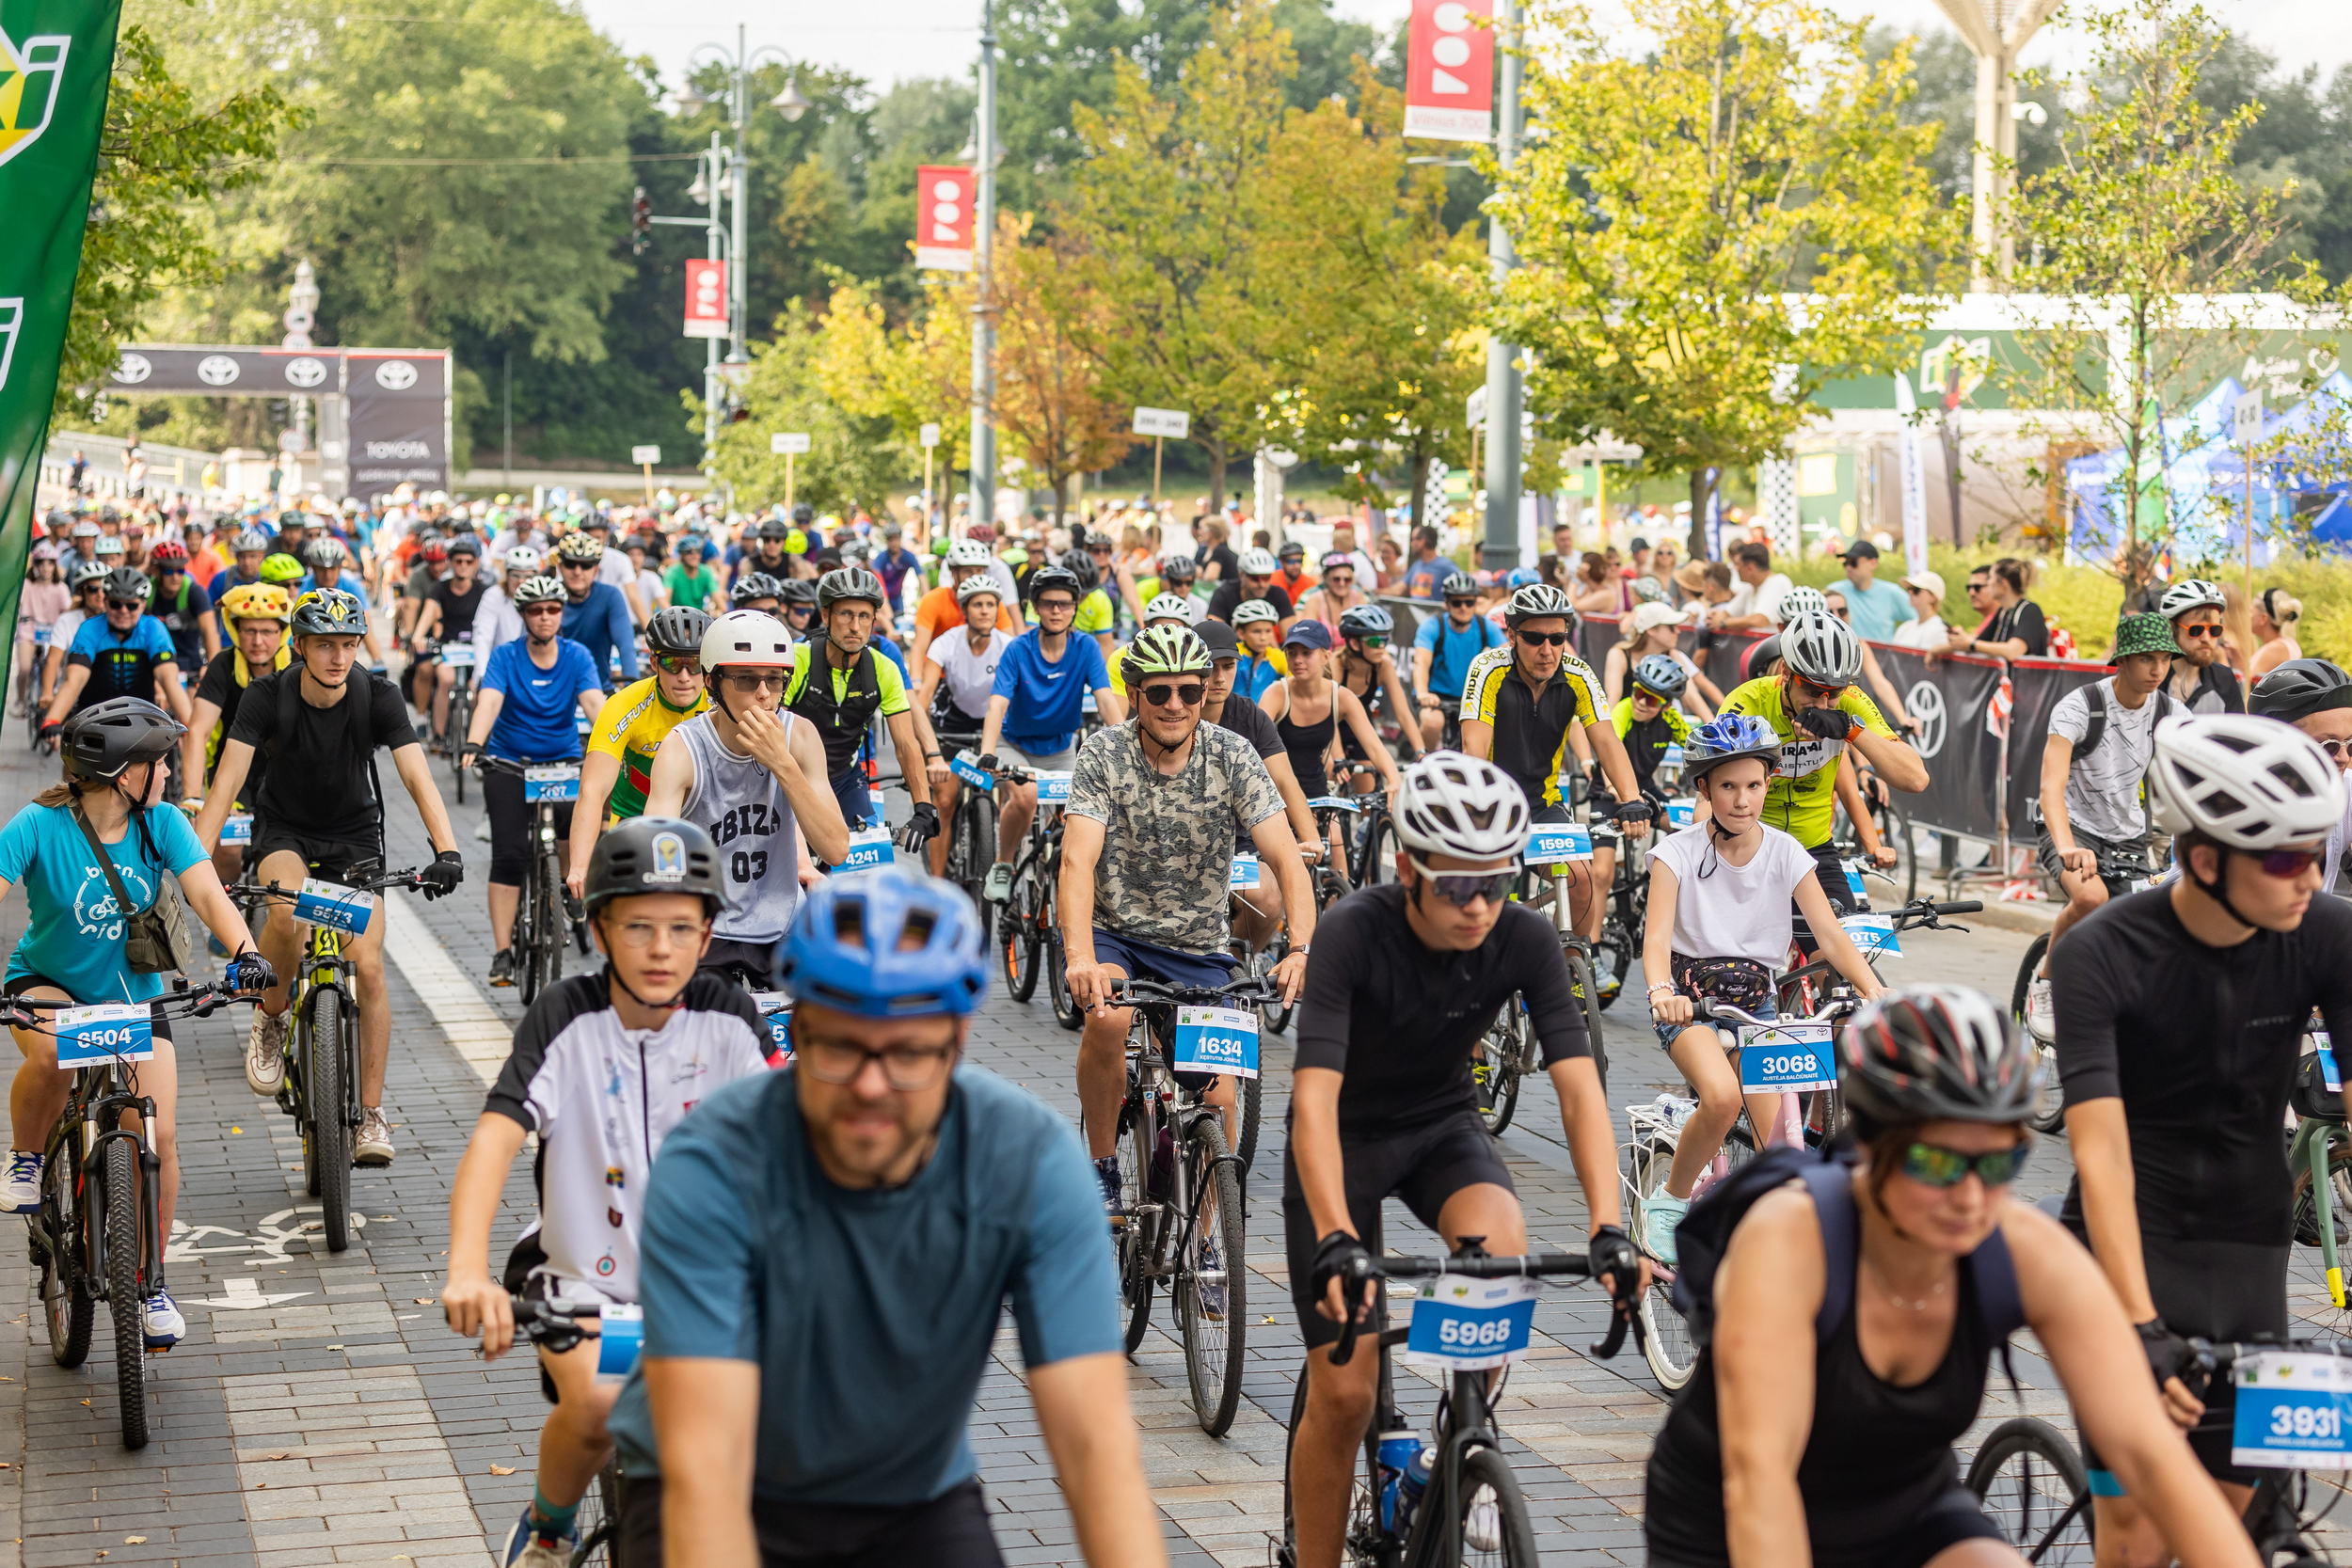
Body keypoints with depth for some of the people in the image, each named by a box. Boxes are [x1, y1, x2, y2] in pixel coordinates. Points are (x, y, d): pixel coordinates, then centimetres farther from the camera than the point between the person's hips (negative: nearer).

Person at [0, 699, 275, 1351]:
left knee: (158, 1138, -10)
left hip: (134, 996, 2)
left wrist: (245, 954, -39)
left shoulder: (161, 824, -11)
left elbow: (207, 892, -20)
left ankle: (151, 1283, 8)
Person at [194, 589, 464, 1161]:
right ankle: (271, 1017, -5)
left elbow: (417, 777, -25)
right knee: (287, 910, -35)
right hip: (284, 829, -1)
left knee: (368, 965, -13)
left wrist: (446, 850, -40)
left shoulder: (378, 697, -18)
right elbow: (227, 781, -26)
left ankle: (371, 1113, -2)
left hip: (354, 835, 1)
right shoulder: (267, 697, -20)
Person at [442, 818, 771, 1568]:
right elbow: (495, 1139, -25)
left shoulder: (729, 1019, -7)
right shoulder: (567, 1016, -13)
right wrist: (468, 1272, -42)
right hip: (581, 1273, -2)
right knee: (597, 1406, -28)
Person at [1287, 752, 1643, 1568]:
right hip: (1346, 1135, -2)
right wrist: (1337, 1241, -49)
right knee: (1344, 1393, -8)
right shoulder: (1354, 931, -29)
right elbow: (1314, 1094, -36)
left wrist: (1609, 1228, -37)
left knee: (1501, 1252, -31)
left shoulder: (1524, 937, -20)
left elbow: (1578, 1083, -24)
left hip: (1443, 1126, 2)